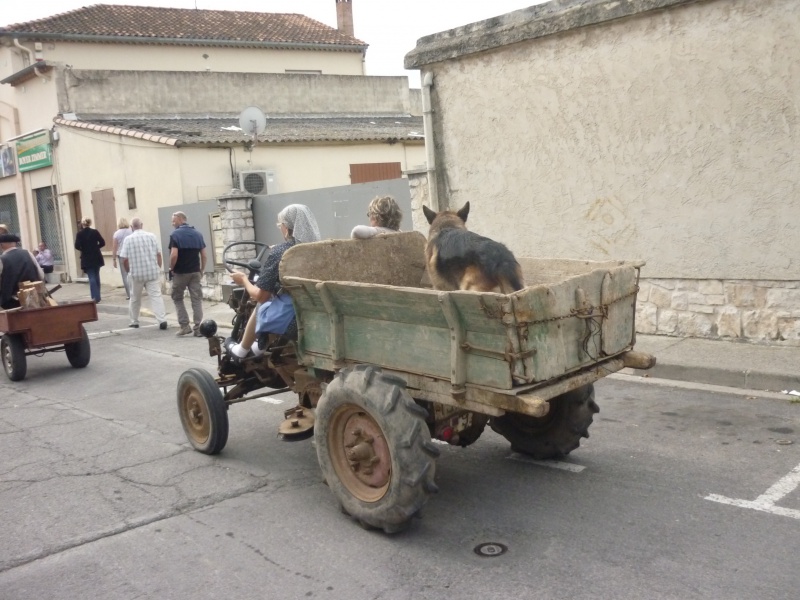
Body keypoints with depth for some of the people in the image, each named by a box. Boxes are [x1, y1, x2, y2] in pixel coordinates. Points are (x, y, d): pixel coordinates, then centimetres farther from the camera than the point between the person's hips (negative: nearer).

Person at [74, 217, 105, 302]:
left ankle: (95, 297, -10)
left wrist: (83, 249, 5)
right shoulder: (95, 232, -3)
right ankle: (97, 296, 20)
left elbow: (77, 246, -14)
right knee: (96, 277, 14)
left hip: (87, 259, -2)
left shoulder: (80, 234, -7)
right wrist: (95, 247, 9)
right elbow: (102, 243, -4)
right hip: (96, 258, 2)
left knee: (92, 278, -2)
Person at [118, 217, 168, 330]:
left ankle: (134, 322, 25)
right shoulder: (151, 236, 2)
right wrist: (158, 269, 14)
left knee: (135, 298, 15)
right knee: (156, 296, -4)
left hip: (136, 273, -1)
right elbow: (158, 254, 4)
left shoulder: (128, 239, -3)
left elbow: (124, 259, -4)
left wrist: (128, 271, 11)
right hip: (153, 272, 1)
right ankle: (162, 320, -16)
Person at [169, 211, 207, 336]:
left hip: (180, 272, -4)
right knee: (197, 299, 4)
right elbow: (204, 255, 6)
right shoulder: (198, 234, 7)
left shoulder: (175, 235, -9)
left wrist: (171, 269, -4)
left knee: (177, 298, 13)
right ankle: (198, 328, 2)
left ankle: (184, 326, 8)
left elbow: (174, 255, -19)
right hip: (195, 272, 4)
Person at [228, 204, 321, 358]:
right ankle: (261, 347, 45)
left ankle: (242, 350, 45)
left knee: (261, 306, 27)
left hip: (291, 322, -5)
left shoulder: (279, 252, -12)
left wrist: (244, 280, 12)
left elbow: (260, 295, -8)